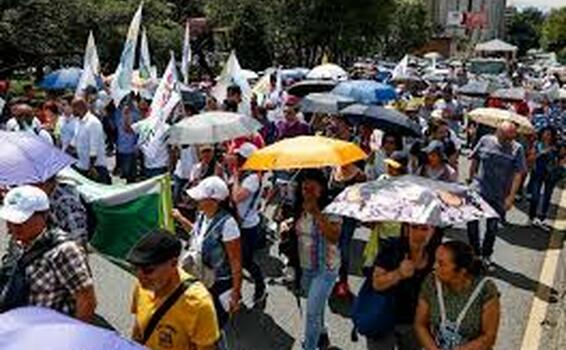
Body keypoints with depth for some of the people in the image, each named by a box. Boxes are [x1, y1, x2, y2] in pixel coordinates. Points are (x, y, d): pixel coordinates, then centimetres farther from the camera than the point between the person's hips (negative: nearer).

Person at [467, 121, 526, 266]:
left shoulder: (517, 149, -10)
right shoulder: (485, 140, -7)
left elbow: (518, 174, -10)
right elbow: (474, 160, 5)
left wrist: (511, 197, -13)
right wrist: (471, 180, 5)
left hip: (499, 196, -1)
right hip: (477, 190, 1)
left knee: (492, 227, 12)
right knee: (472, 223, 8)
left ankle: (486, 254, 32)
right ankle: (474, 252, 28)